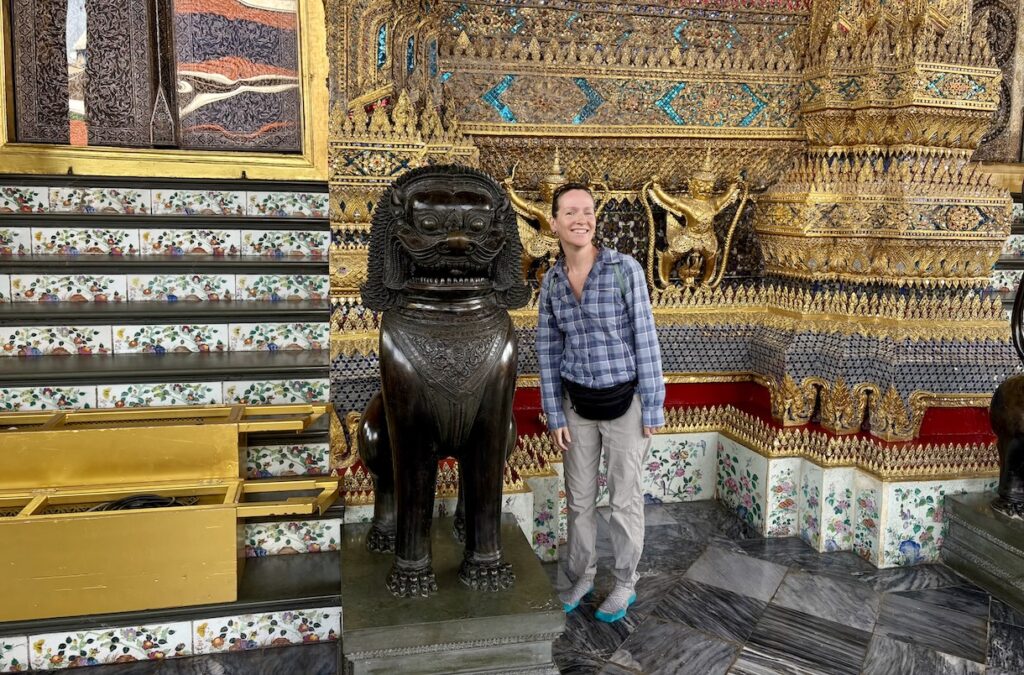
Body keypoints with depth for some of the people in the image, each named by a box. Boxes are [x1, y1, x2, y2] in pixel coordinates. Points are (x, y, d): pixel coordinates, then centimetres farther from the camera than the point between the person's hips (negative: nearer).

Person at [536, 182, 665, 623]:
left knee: (624, 497, 10)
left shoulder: (624, 269, -13)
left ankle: (625, 585, 29)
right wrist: (554, 415, 2)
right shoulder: (551, 281, -1)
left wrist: (652, 407, -11)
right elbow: (548, 351, 4)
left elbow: (645, 339, -11)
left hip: (624, 400, -3)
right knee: (579, 496, 16)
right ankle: (581, 576, 35)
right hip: (576, 403, 4)